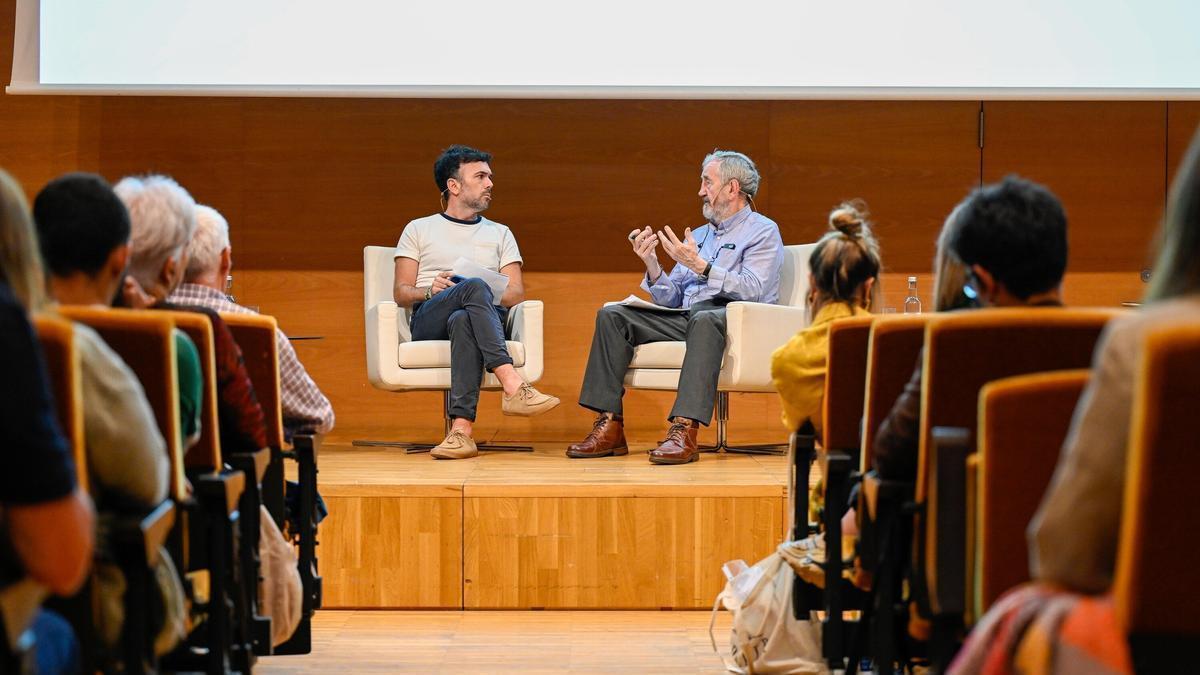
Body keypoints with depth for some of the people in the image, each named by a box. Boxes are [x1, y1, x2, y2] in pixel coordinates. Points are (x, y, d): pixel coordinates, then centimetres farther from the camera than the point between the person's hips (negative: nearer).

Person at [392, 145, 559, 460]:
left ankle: (462, 428, -55)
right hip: (428, 321, -1)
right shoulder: (418, 230, 22)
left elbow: (517, 294, 14)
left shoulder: (500, 234, 26)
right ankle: (514, 387, -53)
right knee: (474, 286, -37)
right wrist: (430, 290, -11)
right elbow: (401, 293, 12)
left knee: (463, 321, -41)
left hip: (487, 316, 1)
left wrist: (484, 296, -7)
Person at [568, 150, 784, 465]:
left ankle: (685, 429, -50)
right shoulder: (700, 235, 25)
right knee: (611, 315, -9)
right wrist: (652, 265, 0)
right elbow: (671, 299, 18)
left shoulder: (763, 231, 4)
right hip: (686, 318, 7)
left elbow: (754, 289, -15)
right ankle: (609, 427, -19)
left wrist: (700, 267, -19)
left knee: (704, 318, -42)